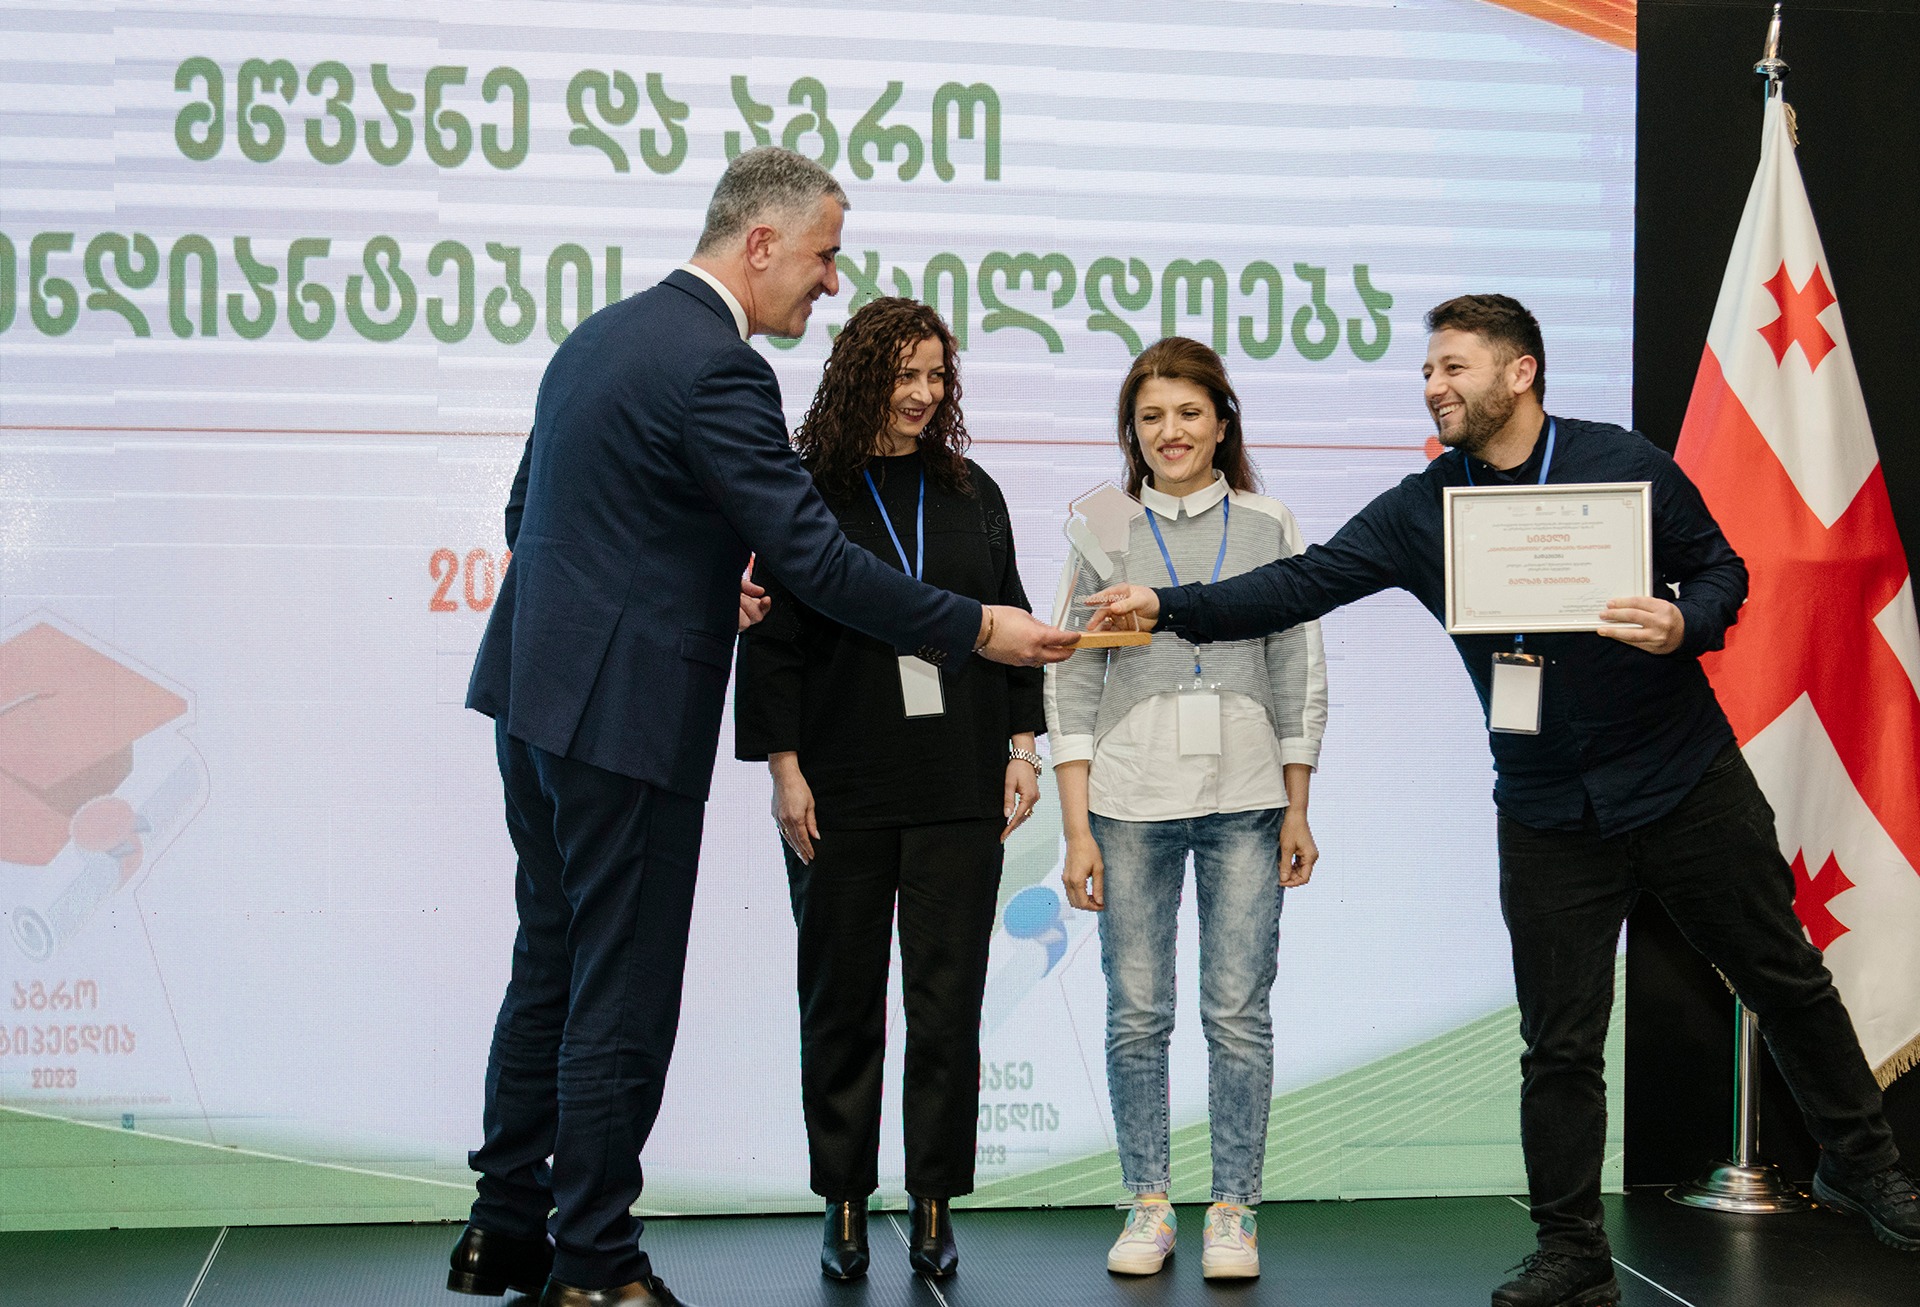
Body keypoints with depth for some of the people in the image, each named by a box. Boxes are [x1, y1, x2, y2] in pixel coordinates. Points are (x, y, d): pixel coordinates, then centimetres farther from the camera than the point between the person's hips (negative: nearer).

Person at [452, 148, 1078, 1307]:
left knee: (552, 970, 18)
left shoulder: (601, 335, 13)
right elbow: (816, 558, -21)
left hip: (536, 693, 10)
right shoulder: (716, 367, -17)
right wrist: (979, 629, -14)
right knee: (623, 996, 0)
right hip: (624, 713, -10)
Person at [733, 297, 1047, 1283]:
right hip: (841, 793, -2)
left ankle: (934, 1205, 13)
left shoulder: (971, 492, 10)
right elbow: (773, 640, -1)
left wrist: (1020, 746, 6)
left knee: (947, 1000, 3)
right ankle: (844, 1203, 17)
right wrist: (784, 769, -7)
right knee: (841, 999, 5)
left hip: (958, 789, 2)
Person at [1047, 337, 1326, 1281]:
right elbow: (1071, 683, 4)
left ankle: (1233, 1212, 9)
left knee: (1238, 1012, 0)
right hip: (1130, 800, 0)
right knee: (1137, 1014, 2)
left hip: (1245, 799, 0)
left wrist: (1297, 812, 5)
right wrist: (1077, 829, -2)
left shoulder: (1268, 528, 8)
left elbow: (1299, 673, 9)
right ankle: (1148, 1206, 14)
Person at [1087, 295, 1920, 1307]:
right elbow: (1307, 582, -7)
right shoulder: (1421, 511, -1)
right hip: (1548, 815, 2)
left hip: (1687, 781, -1)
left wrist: (1683, 627, -23)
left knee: (1783, 978, 12)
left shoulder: (1624, 465, -7)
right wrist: (1169, 609, -17)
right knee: (1558, 1043, 5)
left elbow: (1721, 569, 0)